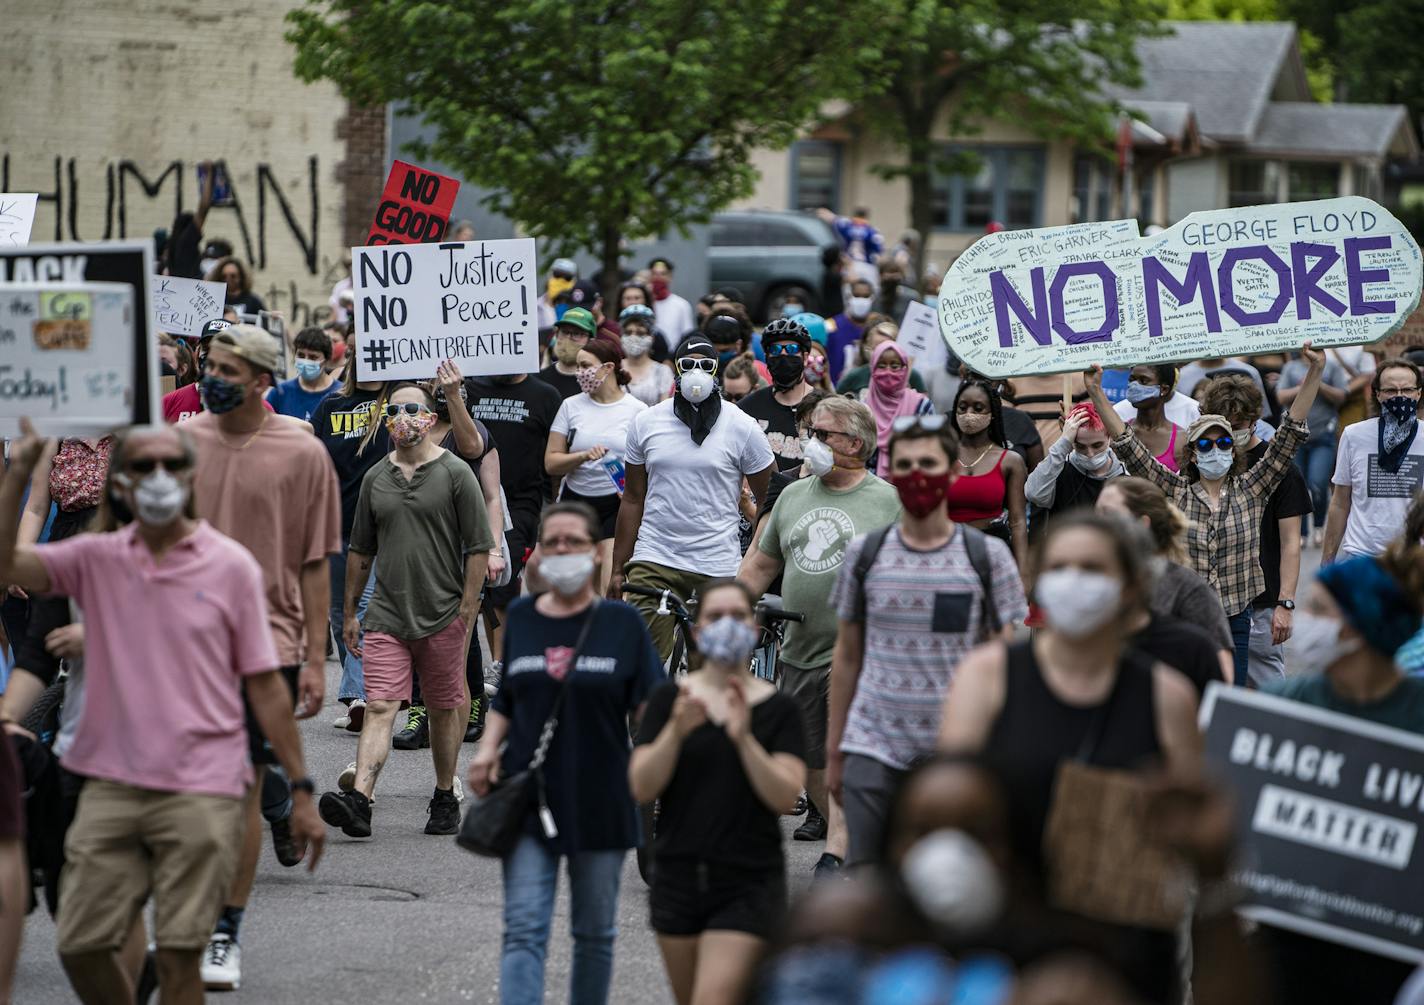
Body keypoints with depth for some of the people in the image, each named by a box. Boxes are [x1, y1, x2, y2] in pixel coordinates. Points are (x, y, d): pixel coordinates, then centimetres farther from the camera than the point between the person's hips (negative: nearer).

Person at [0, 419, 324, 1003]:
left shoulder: (230, 565, 1)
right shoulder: (97, 559, 7)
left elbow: (265, 685, 2)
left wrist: (300, 789, 0)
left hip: (200, 793, -3)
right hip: (111, 786, 3)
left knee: (178, 955, -5)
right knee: (80, 945, 4)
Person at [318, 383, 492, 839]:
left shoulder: (455, 473, -2)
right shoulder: (375, 478, 10)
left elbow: (479, 547, -3)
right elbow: (360, 550, 18)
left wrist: (466, 610, -8)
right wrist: (350, 610, 16)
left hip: (443, 614, -2)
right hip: (386, 614, 2)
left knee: (445, 708, 8)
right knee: (379, 707, -9)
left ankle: (445, 798, 22)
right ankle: (358, 800, -22)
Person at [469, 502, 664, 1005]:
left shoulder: (622, 622, 0)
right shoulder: (521, 617, 7)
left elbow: (649, 709, -3)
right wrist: (487, 749, -2)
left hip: (600, 802, -1)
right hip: (529, 797, 1)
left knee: (595, 933, 11)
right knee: (523, 930, -10)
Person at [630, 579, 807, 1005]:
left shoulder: (779, 709, -1)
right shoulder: (669, 698, 3)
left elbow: (785, 797, -10)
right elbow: (641, 787, -4)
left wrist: (744, 739, -22)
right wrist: (676, 731, -19)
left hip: (749, 885, -3)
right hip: (678, 876, 3)